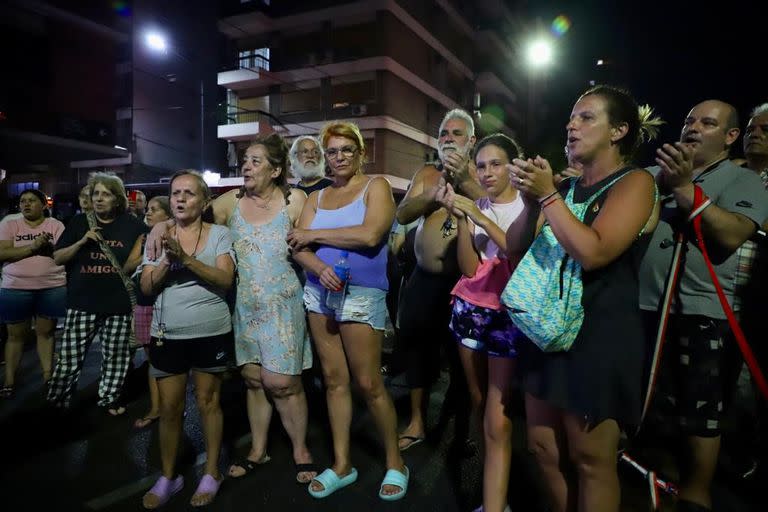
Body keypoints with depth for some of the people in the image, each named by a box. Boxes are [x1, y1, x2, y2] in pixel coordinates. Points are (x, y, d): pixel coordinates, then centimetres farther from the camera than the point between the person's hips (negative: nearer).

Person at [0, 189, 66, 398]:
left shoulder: (56, 225, 4)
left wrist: (48, 246, -20)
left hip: (52, 288, 0)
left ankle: (48, 377, 17)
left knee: (46, 332, 8)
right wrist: (33, 246, -19)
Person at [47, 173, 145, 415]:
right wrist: (82, 241, -10)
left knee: (116, 357, 10)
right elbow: (57, 258, 5)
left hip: (118, 304, 0)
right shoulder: (79, 222, 5)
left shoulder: (132, 225, 1)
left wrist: (131, 267, -2)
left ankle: (109, 399, 28)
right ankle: (57, 403, 21)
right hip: (82, 303, 0)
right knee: (69, 357, 2)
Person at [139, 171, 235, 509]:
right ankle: (168, 476, 28)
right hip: (167, 335, 2)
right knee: (169, 408, 10)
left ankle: (211, 473, 25)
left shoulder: (219, 234, -3)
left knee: (208, 401, 9)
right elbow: (146, 287, -1)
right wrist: (168, 260, -19)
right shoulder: (159, 236, 4)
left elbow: (226, 280, -14)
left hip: (212, 333, -2)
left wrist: (186, 258, -25)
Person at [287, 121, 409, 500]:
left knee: (369, 383, -2)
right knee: (333, 379, 10)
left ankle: (395, 462, 18)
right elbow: (298, 246, 3)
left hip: (362, 294, -5)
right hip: (320, 292, 5)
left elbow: (370, 235, -18)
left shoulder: (376, 186, -1)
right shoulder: (316, 197, 13)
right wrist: (320, 268, -20)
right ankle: (342, 464, 23)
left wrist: (315, 234, -8)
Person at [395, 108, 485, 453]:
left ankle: (464, 429, 30)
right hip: (424, 279, 4)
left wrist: (464, 178, -26)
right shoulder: (427, 174, 10)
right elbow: (402, 215, -3)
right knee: (417, 348, 14)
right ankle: (417, 423, 33)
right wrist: (436, 191, -17)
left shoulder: (478, 174, 0)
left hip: (463, 281, -4)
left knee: (462, 358, 9)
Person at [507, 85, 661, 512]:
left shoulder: (635, 182, -6)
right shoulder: (566, 188, 12)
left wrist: (548, 196, -15)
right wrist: (531, 201, -9)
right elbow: (515, 248, 7)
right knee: (545, 448, 15)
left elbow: (592, 252, -21)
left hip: (599, 336, -7)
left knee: (590, 459, 6)